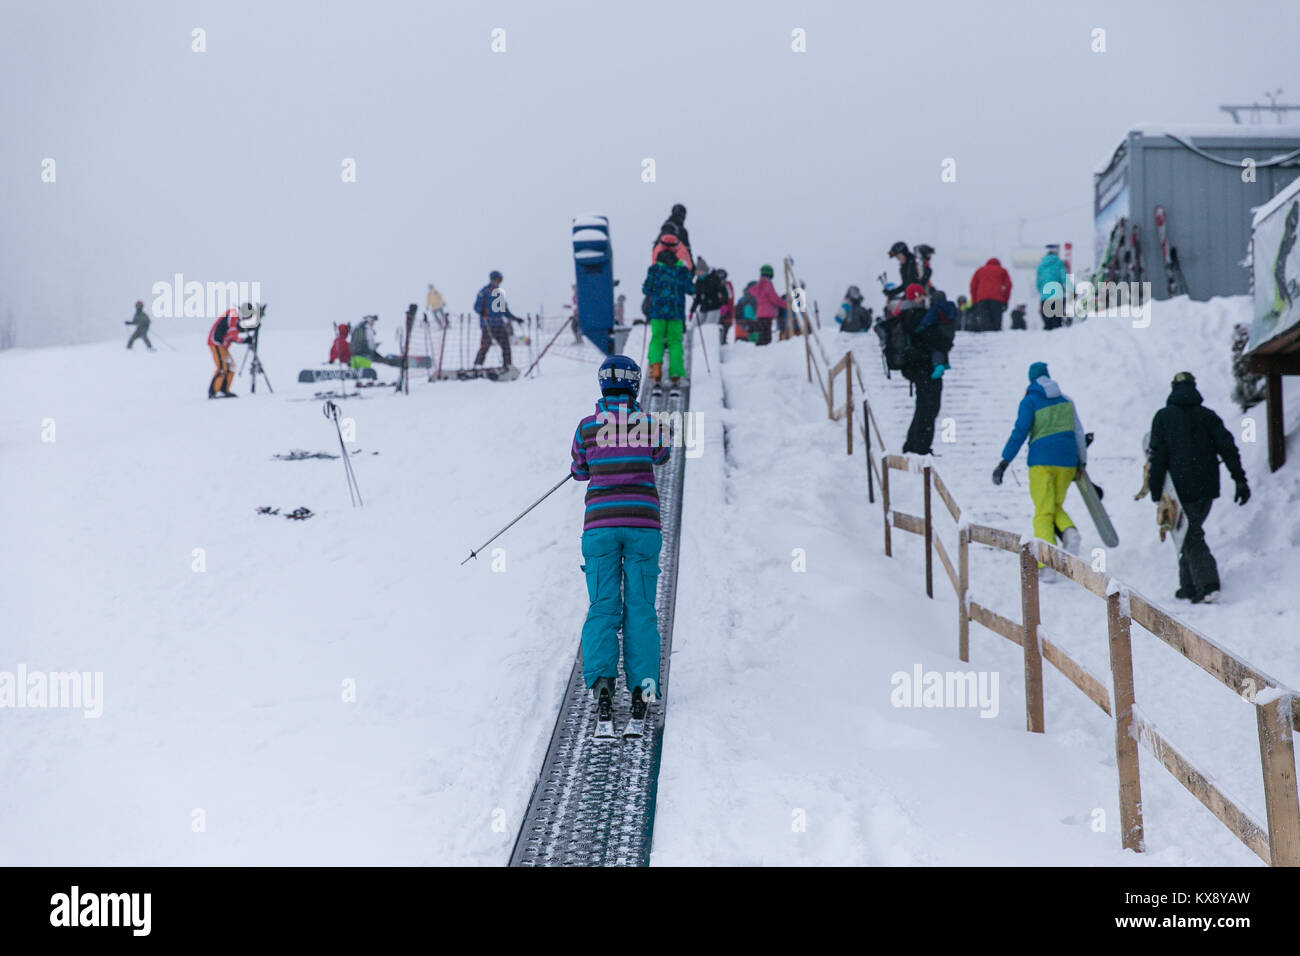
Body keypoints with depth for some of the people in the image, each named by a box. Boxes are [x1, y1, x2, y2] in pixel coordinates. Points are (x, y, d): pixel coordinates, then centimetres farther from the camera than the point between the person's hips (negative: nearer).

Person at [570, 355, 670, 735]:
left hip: (600, 524, 0)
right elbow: (661, 454, 22)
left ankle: (601, 678, -19)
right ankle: (642, 685, -5)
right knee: (640, 609, 5)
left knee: (602, 607, 2)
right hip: (643, 522, 0)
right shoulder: (648, 423, 0)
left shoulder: (588, 426, 0)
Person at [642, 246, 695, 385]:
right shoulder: (682, 270, 4)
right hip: (676, 311, 0)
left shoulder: (654, 269, 3)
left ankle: (655, 363, -20)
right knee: (675, 341, 6)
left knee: (657, 339, 7)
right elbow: (691, 289, 4)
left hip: (657, 311, 0)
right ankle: (675, 373, -7)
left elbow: (646, 289, 1)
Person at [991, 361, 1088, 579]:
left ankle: (1047, 566, -14)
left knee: (1043, 513, -2)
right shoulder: (1066, 401, 15)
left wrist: (1004, 462, -8)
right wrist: (1081, 463, 21)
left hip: (1041, 460, -4)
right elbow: (1079, 433, 15)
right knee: (1056, 506, 19)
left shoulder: (1030, 402, 0)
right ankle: (1069, 531, -14)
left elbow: (1019, 433, -8)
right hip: (1067, 460, 4)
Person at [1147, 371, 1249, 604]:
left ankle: (1207, 585, -18)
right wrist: (1240, 479, -1)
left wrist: (1156, 491, -5)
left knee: (1191, 537, -2)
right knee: (1192, 532, 19)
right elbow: (1227, 447, -1)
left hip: (1182, 488, -4)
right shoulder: (1208, 416, 7)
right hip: (1208, 488, 5)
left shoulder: (1164, 417, -3)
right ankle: (1189, 586, 21)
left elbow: (1158, 456, -7)